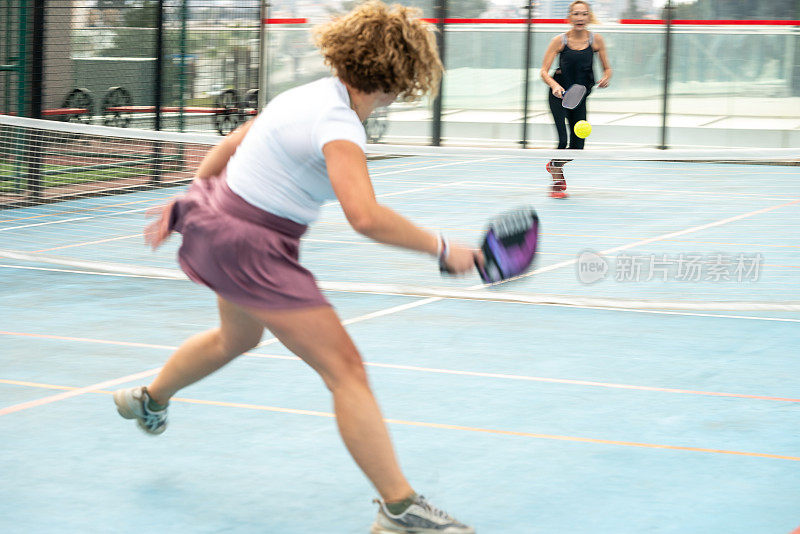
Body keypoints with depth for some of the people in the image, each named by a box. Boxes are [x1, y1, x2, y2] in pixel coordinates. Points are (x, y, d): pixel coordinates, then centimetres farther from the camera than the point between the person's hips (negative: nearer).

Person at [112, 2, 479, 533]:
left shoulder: (314, 95, 3)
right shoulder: (338, 123, -26)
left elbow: (229, 145, 13)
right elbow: (364, 216, -40)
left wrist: (190, 200, 22)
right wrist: (440, 248, -32)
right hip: (250, 246, -10)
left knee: (237, 338, 38)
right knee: (345, 368, -11)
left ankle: (149, 400, 64)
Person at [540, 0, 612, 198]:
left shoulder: (596, 39, -4)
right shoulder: (560, 40, -10)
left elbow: (607, 68, 5)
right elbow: (544, 71, -11)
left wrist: (605, 78, -18)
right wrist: (554, 85, -30)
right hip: (559, 93, -3)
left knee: (577, 147, 4)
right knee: (563, 139, -17)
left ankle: (554, 165, 37)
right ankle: (556, 183, 2)